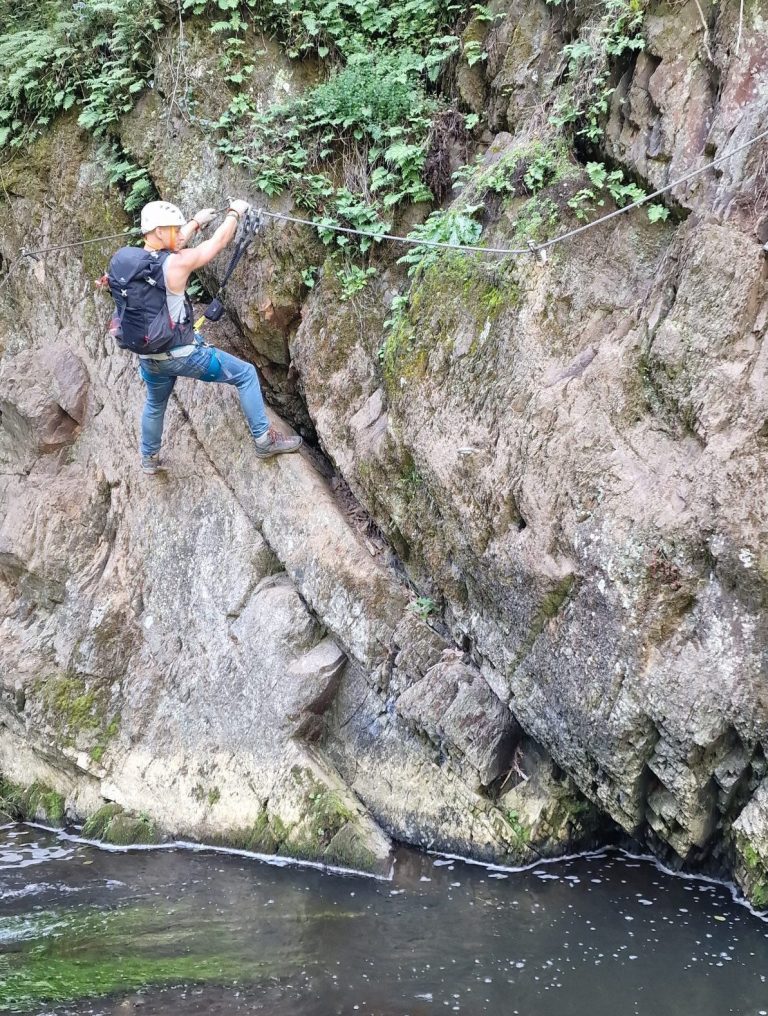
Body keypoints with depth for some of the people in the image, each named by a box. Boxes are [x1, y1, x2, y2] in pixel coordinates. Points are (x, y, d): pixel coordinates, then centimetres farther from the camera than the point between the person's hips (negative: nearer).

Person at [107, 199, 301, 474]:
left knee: (154, 405, 33)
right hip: (182, 355, -6)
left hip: (149, 358, 6)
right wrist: (235, 213, 9)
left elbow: (170, 247, 16)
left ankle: (149, 459, 48)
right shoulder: (175, 264, -22)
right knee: (245, 374, 10)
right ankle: (264, 440, 13)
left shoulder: (125, 260, -4)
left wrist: (196, 222, 26)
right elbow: (218, 242, -10)